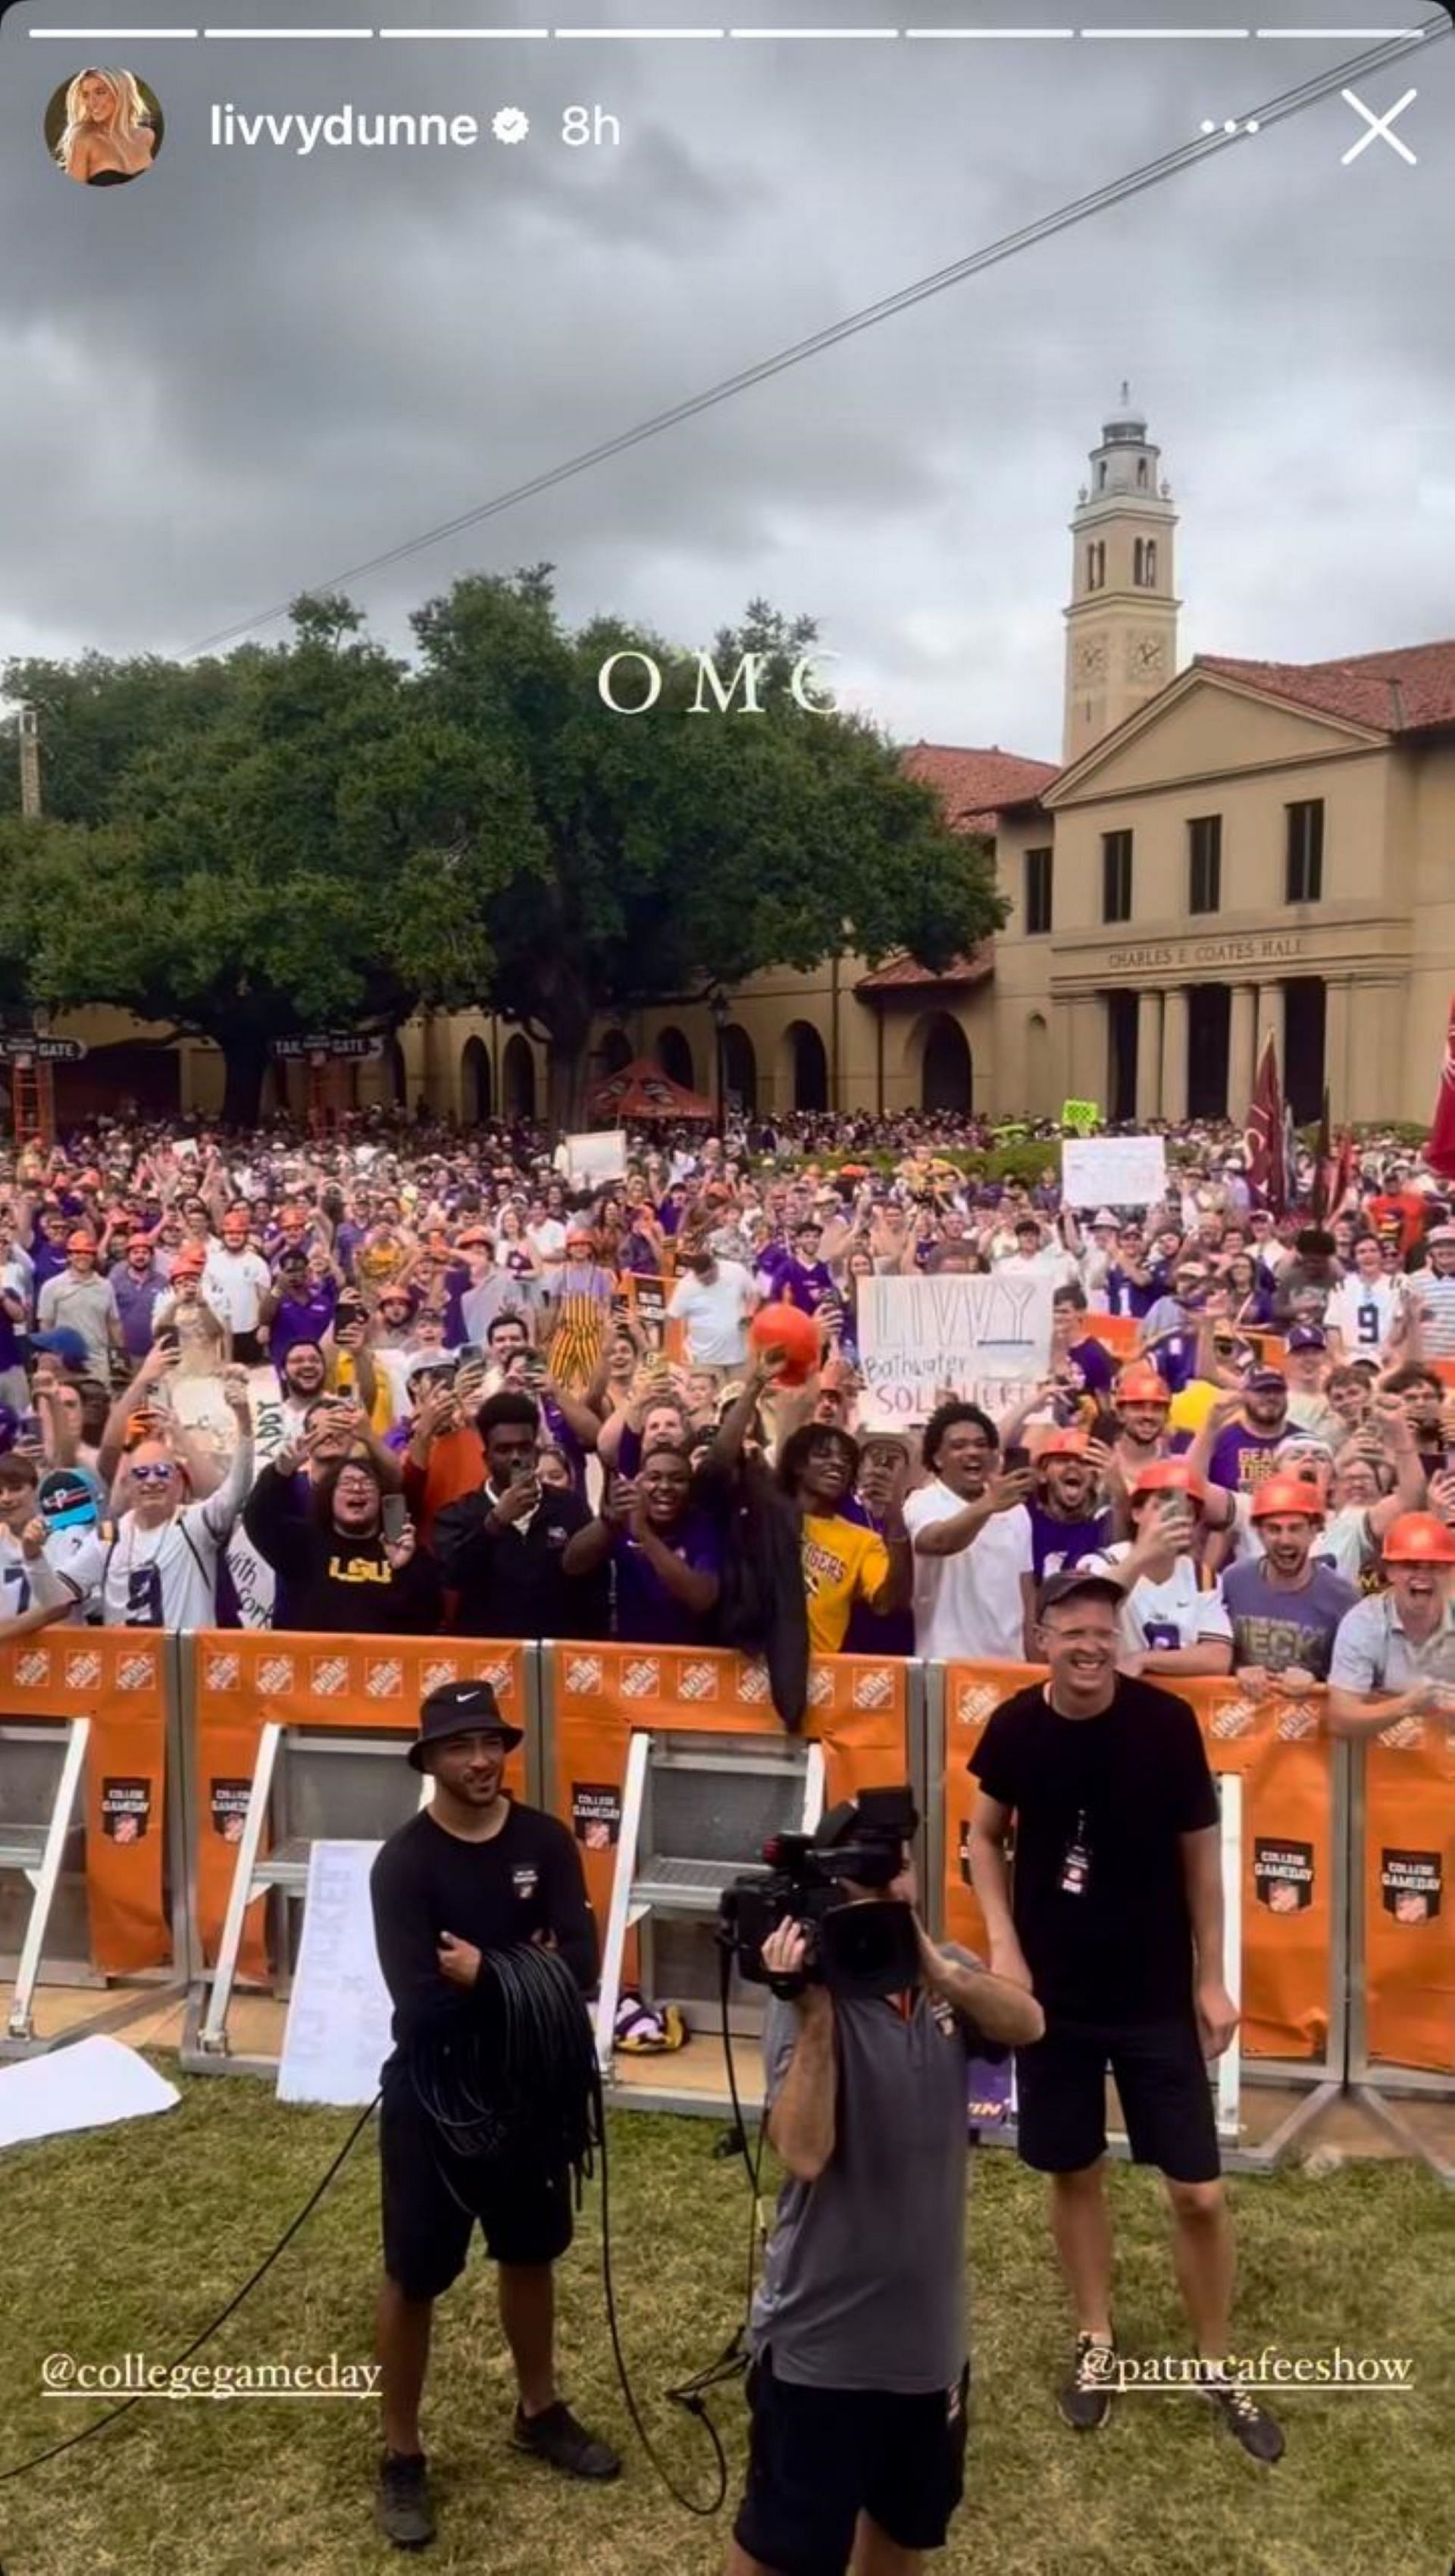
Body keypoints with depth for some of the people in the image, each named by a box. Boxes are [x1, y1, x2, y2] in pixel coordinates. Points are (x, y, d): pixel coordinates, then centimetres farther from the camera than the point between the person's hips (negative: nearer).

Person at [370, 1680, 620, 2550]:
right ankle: (402, 2455, 26)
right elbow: (419, 2002, -26)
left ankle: (541, 2413, 41)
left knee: (530, 2254, 20)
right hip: (434, 2096, -4)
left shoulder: (545, 1842, -7)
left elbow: (582, 1967, -15)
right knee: (415, 2276, 8)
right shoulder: (404, 1863, -18)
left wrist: (485, 1973, -24)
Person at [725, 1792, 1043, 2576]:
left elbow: (1028, 2025, -20)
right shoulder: (812, 1997, -17)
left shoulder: (946, 1975, -1)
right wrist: (815, 2013, -35)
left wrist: (937, 1970, -35)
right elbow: (804, 2153, -28)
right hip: (821, 2341, -5)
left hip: (928, 2328, 6)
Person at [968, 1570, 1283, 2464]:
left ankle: (1216, 2366, 25)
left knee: (1200, 2193, 2)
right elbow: (985, 1836, 6)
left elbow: (1200, 1853, -5)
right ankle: (1098, 2343, 36)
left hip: (1157, 1997, -1)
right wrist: (1004, 1945, -4)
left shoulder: (1166, 1722, -15)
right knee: (1074, 2174, 14)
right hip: (1052, 1993, 2)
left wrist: (1212, 1979, -2)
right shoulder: (1015, 1727, -10)